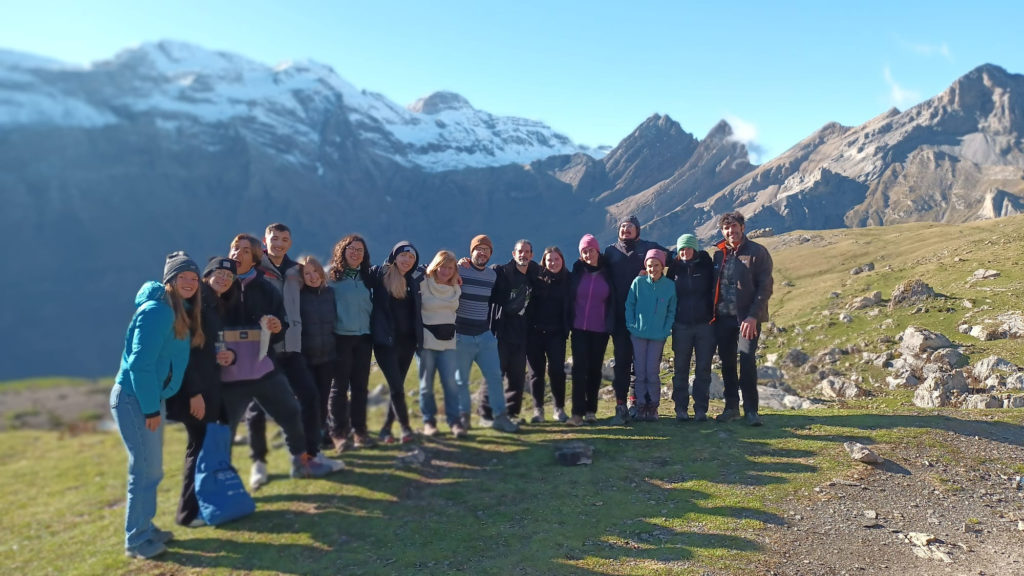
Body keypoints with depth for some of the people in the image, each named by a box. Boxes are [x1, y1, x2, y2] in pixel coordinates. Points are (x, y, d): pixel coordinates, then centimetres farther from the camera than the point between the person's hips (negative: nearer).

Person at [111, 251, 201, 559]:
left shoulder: (182, 313, 8)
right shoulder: (156, 311, -19)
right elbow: (140, 363, -22)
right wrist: (150, 408, -19)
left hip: (149, 398, 9)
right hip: (133, 399, -9)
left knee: (152, 468, 17)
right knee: (144, 469, -3)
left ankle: (145, 527, 31)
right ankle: (136, 541, 10)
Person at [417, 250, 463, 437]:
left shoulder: (455, 288, 9)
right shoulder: (423, 284, -4)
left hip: (448, 341, 3)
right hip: (426, 339, -3)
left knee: (450, 382, -6)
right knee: (426, 383, 3)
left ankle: (454, 421, 2)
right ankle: (429, 421, 15)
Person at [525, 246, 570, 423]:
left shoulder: (567, 280, 4)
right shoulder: (536, 278, 1)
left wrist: (567, 328, 1)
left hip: (556, 333, 0)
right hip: (535, 331, 0)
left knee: (557, 370, -5)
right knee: (536, 371, 4)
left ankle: (559, 408, 11)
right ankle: (538, 409, 15)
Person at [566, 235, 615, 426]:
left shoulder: (607, 274, 4)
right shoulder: (577, 272, 4)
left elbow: (612, 302, 7)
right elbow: (569, 299, 5)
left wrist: (610, 326, 0)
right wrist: (568, 324, -1)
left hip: (600, 330, 1)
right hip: (579, 329, -1)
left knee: (595, 369, 7)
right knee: (579, 368, -8)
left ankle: (591, 410, 17)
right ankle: (578, 412, -8)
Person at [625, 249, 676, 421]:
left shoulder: (670, 285, -2)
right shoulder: (638, 282, -3)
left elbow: (671, 311, 5)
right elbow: (629, 305, 3)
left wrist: (666, 330, -4)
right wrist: (631, 326, -4)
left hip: (658, 336, 0)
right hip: (638, 334, 0)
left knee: (653, 371, -1)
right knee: (640, 371, 4)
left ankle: (653, 406, 14)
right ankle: (641, 405, 15)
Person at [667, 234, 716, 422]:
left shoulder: (706, 266, 2)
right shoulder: (675, 268, 6)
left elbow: (714, 290, 4)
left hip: (704, 324, -1)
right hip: (681, 325, 1)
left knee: (703, 369, 2)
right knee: (681, 369, 4)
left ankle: (701, 409, 10)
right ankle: (681, 408, 11)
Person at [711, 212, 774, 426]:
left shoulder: (758, 252, -4)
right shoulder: (719, 254, 10)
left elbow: (765, 287, -9)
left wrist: (753, 316, -17)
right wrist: (713, 313, 6)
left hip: (748, 317, -5)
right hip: (723, 317, 5)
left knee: (747, 361, -9)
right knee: (727, 362, 8)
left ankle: (751, 409, 3)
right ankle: (731, 407, 19)